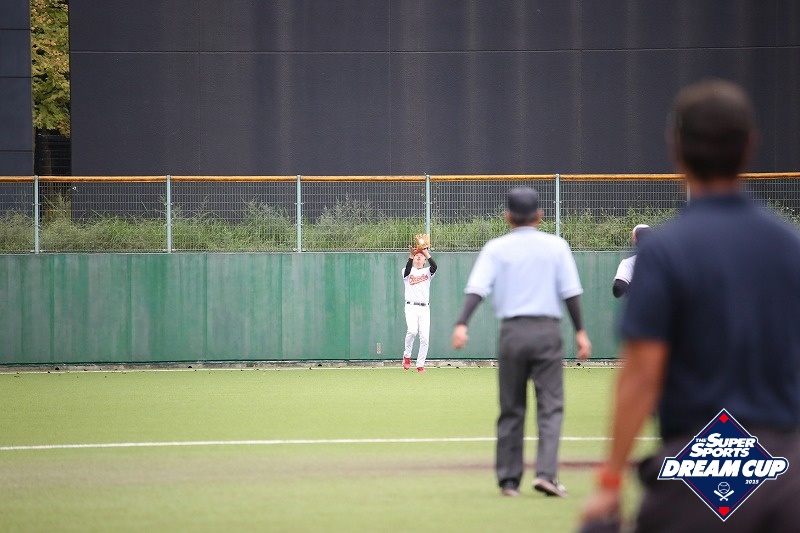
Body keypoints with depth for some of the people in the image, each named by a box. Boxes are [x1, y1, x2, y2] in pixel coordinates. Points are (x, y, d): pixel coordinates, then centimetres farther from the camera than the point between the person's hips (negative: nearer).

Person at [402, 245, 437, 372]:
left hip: (425, 308, 3)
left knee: (425, 337, -5)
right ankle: (407, 356, -5)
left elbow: (434, 266, -8)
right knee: (412, 330, -26)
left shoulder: (427, 272, 14)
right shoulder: (408, 272, 10)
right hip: (411, 307, -3)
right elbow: (407, 270, -16)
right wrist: (410, 256, -30)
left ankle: (420, 365, 4)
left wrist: (426, 253, -20)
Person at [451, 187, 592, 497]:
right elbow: (571, 292, 1)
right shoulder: (556, 246, 6)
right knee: (551, 405, 0)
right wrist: (580, 332, 4)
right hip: (548, 331, -1)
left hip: (512, 331, 1)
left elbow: (477, 289, -8)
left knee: (511, 408, 10)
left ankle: (509, 479, 11)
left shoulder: (496, 248, 4)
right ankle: (546, 472, -17)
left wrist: (462, 325, -17)